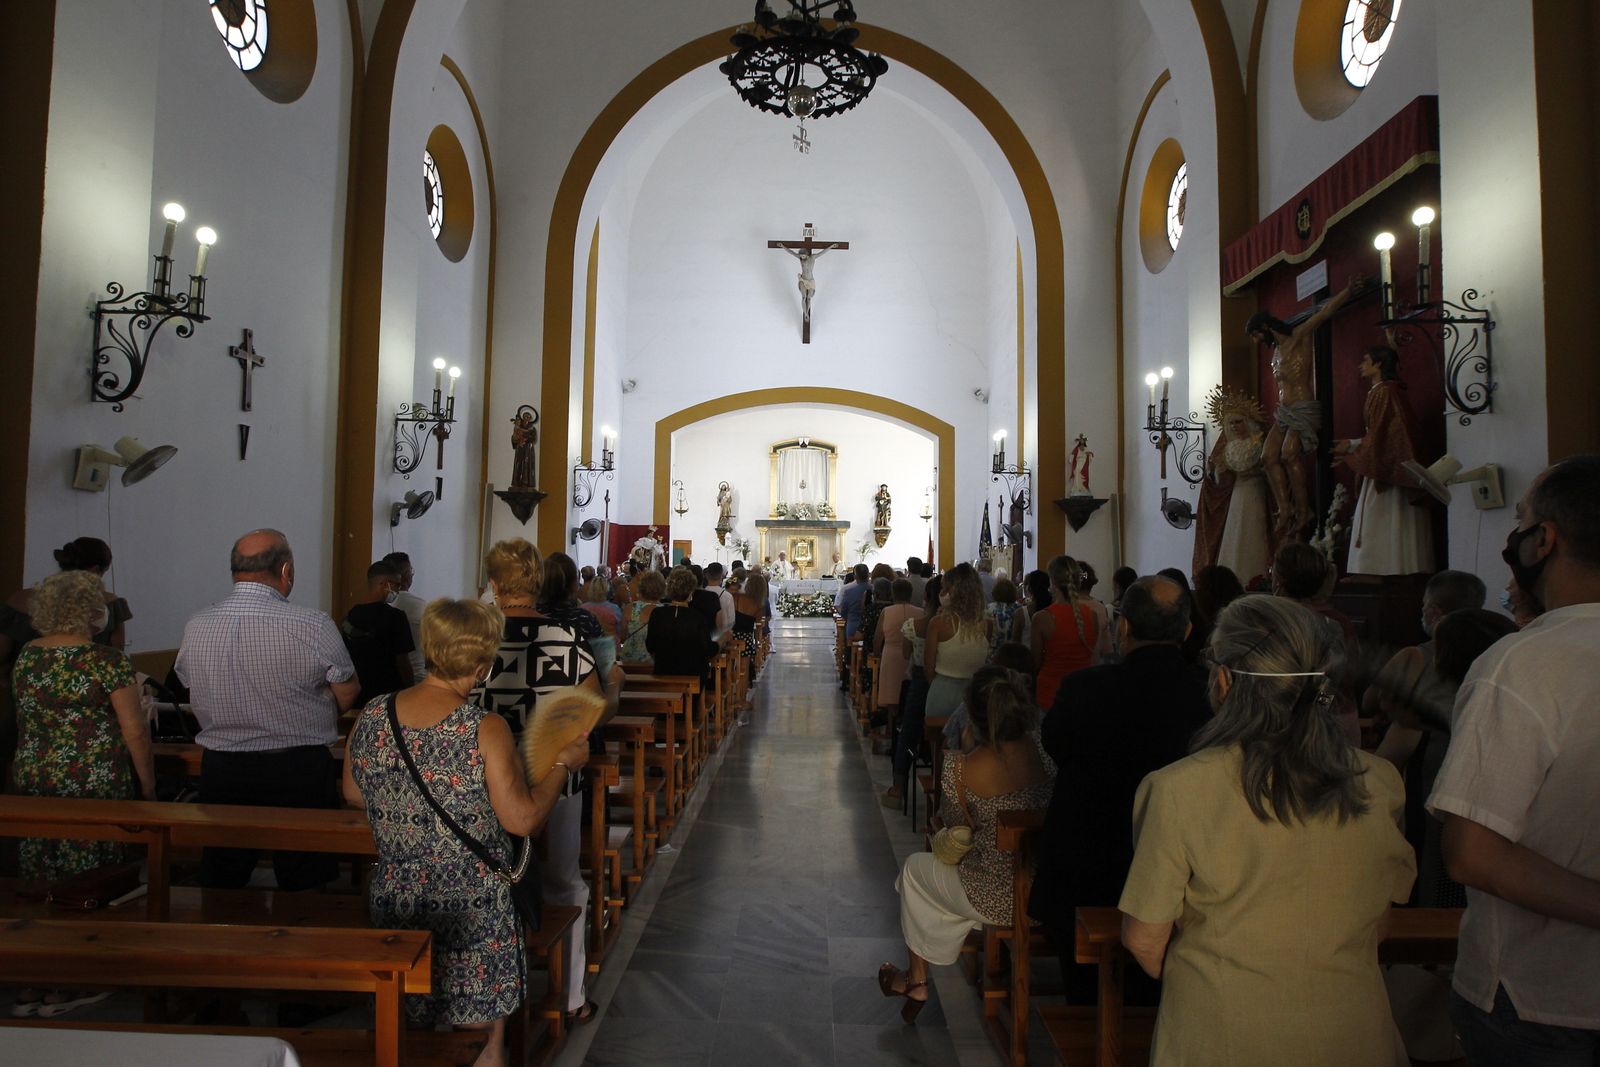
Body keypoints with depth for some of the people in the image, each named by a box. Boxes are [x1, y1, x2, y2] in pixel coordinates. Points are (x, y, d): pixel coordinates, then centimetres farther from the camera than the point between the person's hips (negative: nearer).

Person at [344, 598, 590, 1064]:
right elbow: (523, 820, -18)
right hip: (472, 913, -4)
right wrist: (562, 764, -5)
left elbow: (353, 794, 9)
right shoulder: (485, 729, -23)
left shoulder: (371, 716, -7)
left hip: (392, 902, 5)